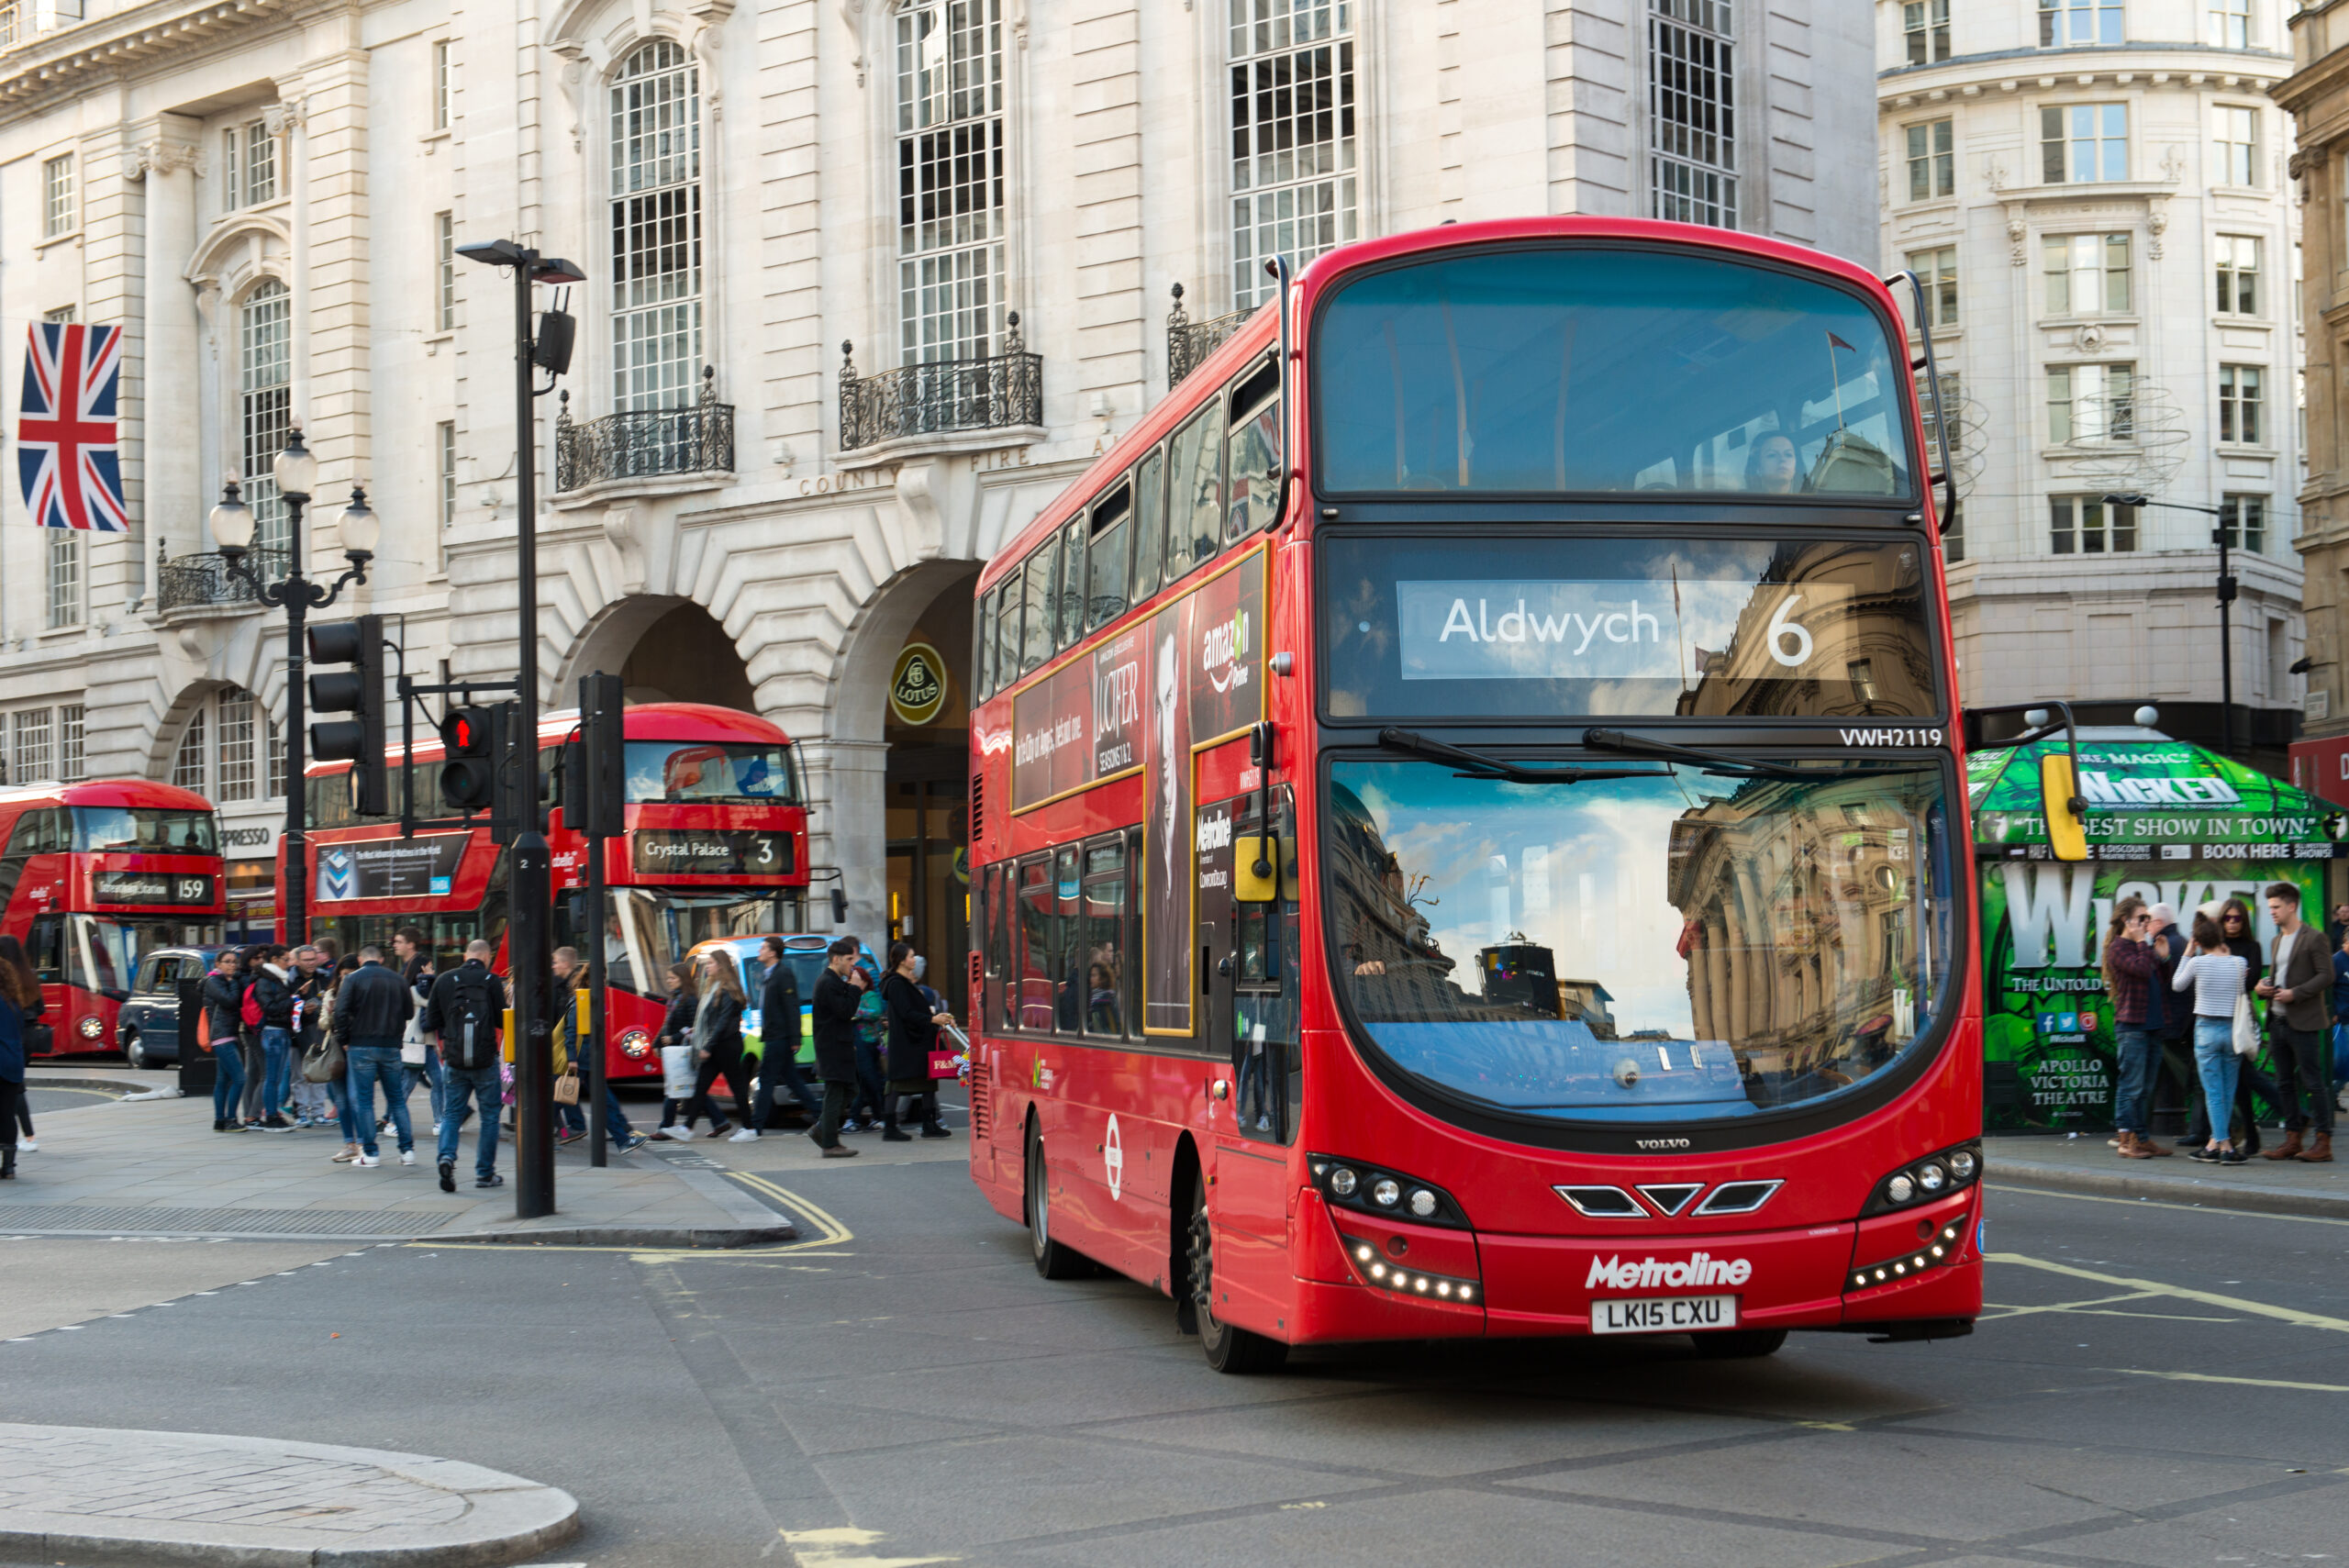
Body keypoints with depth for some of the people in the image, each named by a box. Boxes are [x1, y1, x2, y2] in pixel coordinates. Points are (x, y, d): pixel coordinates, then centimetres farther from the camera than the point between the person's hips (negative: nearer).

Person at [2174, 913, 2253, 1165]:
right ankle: (2215, 1144, 14)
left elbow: (2177, 985, 7)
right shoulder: (2239, 963, -3)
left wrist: (2186, 955, 13)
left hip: (2206, 1029, -3)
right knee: (2228, 1092, 11)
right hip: (2232, 1029, 3)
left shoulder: (2197, 963, -9)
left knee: (2213, 1092, -1)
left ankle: (2223, 1144, -9)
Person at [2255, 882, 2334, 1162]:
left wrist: (2295, 993, -20)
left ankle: (2323, 1141, -4)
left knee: (2313, 1082, -6)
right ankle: (2292, 1138, 16)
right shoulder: (2277, 940, 18)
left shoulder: (2313, 938, -8)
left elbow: (2326, 976, -13)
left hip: (2303, 1023, -8)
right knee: (2285, 1083, 10)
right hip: (2277, 1021, 8)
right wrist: (2265, 985, 5)